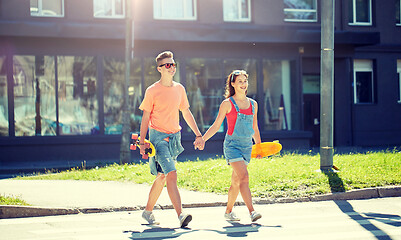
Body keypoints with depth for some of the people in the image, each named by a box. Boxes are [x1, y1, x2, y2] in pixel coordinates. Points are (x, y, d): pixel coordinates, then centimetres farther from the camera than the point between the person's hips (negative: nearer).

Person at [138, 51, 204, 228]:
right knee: (171, 175, -18)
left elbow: (186, 113, 18)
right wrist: (142, 142, -5)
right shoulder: (152, 91, -6)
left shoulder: (179, 89, 10)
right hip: (158, 136, -6)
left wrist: (198, 134, 14)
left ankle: (148, 211, 28)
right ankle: (180, 215, -24)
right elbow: (146, 117, -2)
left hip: (175, 136, 6)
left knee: (162, 176, 13)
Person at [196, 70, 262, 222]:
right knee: (244, 177, -20)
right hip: (232, 145, -5)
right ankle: (252, 211, -27)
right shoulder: (227, 104, -2)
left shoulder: (253, 104, 12)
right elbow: (216, 125, 0)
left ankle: (228, 211, 24)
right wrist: (202, 140, -10)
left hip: (247, 146, 5)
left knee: (236, 181, 10)